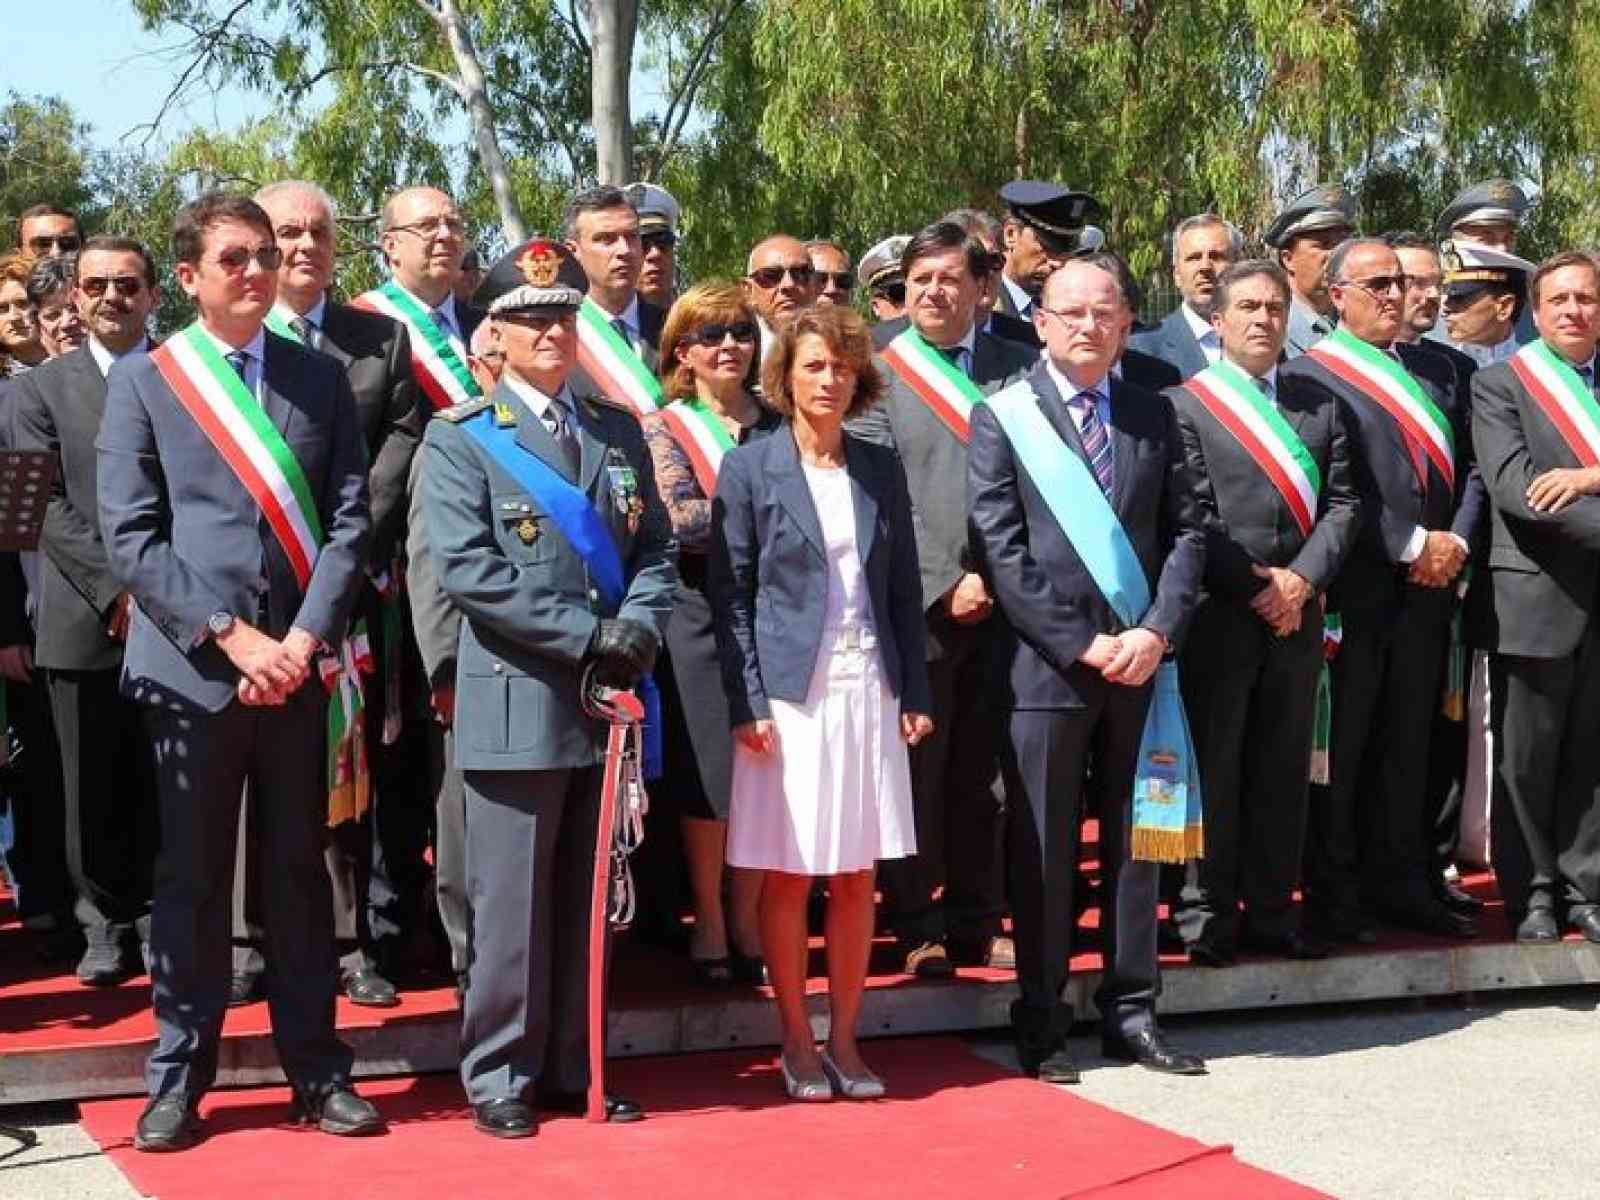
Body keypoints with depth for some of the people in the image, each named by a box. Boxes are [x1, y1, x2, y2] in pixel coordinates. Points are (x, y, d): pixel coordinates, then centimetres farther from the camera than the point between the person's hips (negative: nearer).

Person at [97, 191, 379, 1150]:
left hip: (297, 666, 2)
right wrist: (231, 634, -12)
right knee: (192, 878, 5)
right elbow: (131, 536, -4)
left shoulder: (322, 378, 10)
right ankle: (178, 1081, 16)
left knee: (300, 870, 9)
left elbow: (349, 519, 4)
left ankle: (318, 1071, 18)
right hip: (190, 666, -2)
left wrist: (304, 638, -8)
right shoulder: (143, 380, 3)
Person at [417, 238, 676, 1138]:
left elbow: (659, 550, 13)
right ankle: (500, 1075, 13)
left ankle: (575, 1066, 22)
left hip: (611, 702, 5)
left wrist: (639, 627, -8)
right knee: (513, 904, 0)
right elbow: (468, 569, -11)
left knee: (592, 901, 11)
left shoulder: (620, 432, 15)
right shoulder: (463, 439, 0)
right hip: (519, 702, -4)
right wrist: (588, 635, -15)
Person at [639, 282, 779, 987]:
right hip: (703, 618, -3)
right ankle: (708, 925, 14)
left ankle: (747, 922, 17)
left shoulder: (776, 426, 12)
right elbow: (684, 521, -12)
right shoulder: (664, 428, 2)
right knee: (709, 773, 1)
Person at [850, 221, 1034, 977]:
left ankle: (975, 926, 21)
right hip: (917, 610, -2)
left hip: (1002, 604, 3)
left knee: (981, 777, 10)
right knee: (915, 779, 3)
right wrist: (944, 585, -12)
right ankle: (917, 931, 14)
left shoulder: (1017, 368, 9)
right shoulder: (878, 375, 1)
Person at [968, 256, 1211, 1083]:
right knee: (1042, 851, 3)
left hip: (1138, 662, 4)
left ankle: (1130, 1011, 21)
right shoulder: (1002, 418, -1)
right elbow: (1000, 550, -8)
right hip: (1046, 666, -4)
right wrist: (1081, 645, -12)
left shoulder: (1153, 415, 11)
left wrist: (1158, 630, -7)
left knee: (1136, 841, 10)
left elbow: (1188, 525, 7)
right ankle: (1042, 1023, 13)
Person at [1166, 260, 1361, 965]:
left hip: (1298, 614, 4)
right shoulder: (1184, 403, 0)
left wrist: (1302, 578, -7)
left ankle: (1271, 912, 17)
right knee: (1212, 767, 0)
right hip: (1217, 616, -4)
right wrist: (1253, 587, -12)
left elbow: (1342, 503, 8)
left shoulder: (1319, 407, 15)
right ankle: (1206, 915, 8)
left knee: (1282, 769, 9)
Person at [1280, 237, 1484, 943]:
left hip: (1428, 588, 6)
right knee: (1340, 747, 1)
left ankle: (1400, 884, 21)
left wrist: (1457, 540, -3)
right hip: (1356, 588, -6)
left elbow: (1468, 466, 14)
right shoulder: (1310, 375, -5)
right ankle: (1332, 895, 9)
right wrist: (1412, 545, -13)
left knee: (1406, 745, 12)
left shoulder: (1435, 371, 16)